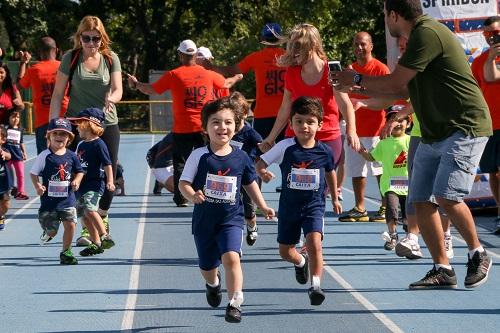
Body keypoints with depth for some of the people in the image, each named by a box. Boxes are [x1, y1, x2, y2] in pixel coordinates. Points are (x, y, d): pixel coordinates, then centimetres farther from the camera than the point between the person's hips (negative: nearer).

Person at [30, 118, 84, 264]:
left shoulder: (71, 156, 1)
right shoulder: (45, 156, -8)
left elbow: (79, 171, 15)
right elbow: (33, 173, -2)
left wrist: (76, 181, -5)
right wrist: (37, 186, -17)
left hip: (67, 199, 2)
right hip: (49, 199, -2)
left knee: (70, 225, -7)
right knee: (52, 231, 3)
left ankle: (66, 252, 9)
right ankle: (47, 233, 41)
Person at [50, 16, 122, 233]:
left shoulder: (111, 59, 3)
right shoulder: (71, 58, -2)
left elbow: (118, 90, -4)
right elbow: (58, 94, -1)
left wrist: (111, 98, -28)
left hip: (107, 124, 2)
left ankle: (101, 218, 24)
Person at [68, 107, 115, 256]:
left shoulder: (98, 144, -9)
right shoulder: (81, 145, 16)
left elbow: (107, 164, -13)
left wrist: (110, 181, -22)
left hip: (95, 184, -9)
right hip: (81, 185, 9)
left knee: (90, 210, -26)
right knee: (84, 215, 7)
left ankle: (105, 237, -24)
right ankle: (96, 243, 14)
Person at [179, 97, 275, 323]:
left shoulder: (240, 158, -3)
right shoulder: (199, 156, -9)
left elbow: (250, 183, 14)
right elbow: (183, 183, -9)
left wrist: (263, 207, 14)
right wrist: (193, 195, -29)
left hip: (231, 219, 0)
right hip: (204, 220, 0)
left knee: (231, 257, -24)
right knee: (207, 267, 15)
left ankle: (234, 303, -18)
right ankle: (213, 283, 51)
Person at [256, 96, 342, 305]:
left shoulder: (324, 151, -6)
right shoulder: (285, 147, -11)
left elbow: (330, 173, 14)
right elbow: (260, 163, -9)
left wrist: (335, 199, 24)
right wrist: (263, 172, -33)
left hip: (314, 205, -1)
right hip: (289, 206, 1)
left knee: (314, 242, -24)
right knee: (285, 251, 14)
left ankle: (316, 285, -19)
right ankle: (301, 263, 48)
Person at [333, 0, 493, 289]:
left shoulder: (428, 33, -18)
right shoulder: (418, 36, 15)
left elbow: (395, 83, -17)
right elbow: (404, 90, 24)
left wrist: (357, 79, -2)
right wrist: (362, 90, 25)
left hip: (465, 127, -10)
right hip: (433, 134, 10)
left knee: (447, 196, -20)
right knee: (421, 201, 2)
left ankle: (478, 254, 0)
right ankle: (442, 270, 8)